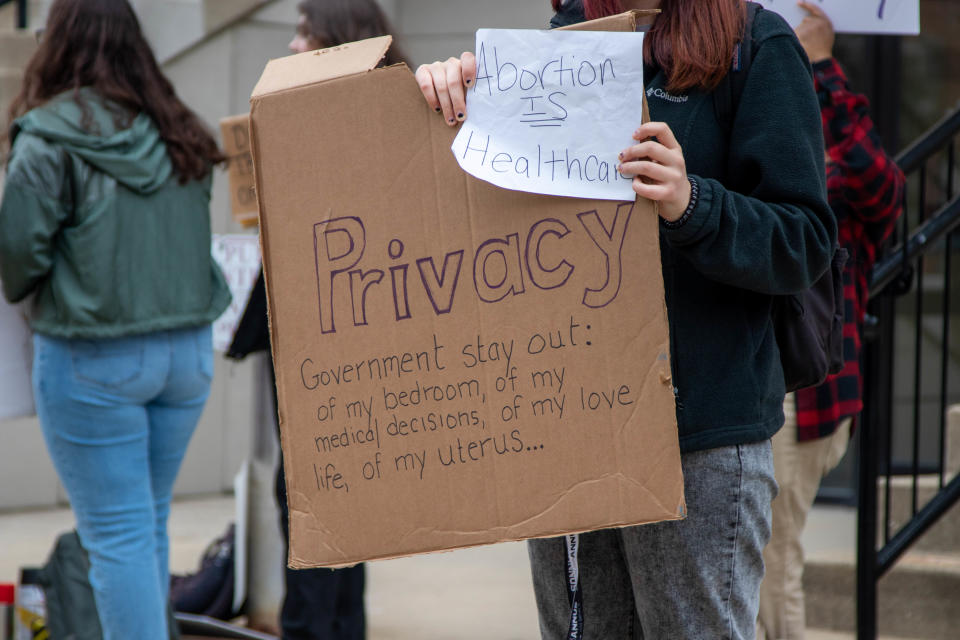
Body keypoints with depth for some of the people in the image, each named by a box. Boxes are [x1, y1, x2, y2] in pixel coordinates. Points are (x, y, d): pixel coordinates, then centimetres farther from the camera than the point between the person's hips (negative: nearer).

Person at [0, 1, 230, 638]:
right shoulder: (180, 136, 6)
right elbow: (195, 240, 8)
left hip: (94, 358, -6)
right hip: (189, 349, 6)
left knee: (118, 533, 1)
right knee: (151, 521, 18)